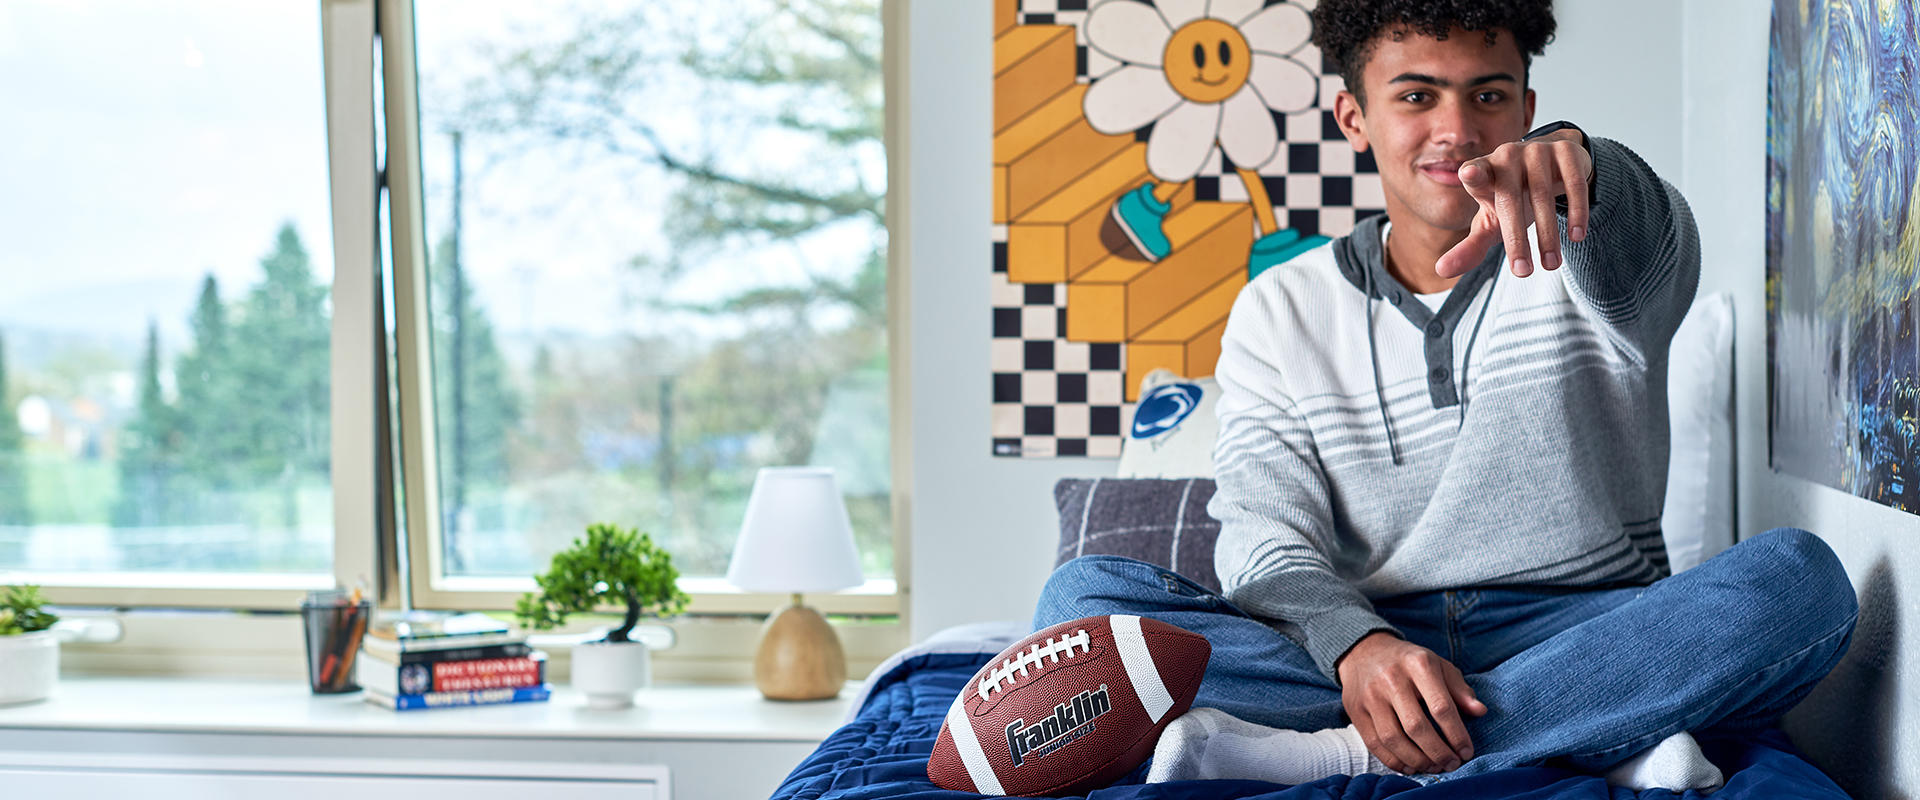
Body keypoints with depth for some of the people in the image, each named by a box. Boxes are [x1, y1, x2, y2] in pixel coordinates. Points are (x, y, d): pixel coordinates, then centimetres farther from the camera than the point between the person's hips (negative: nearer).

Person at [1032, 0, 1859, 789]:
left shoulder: (1580, 251, 8)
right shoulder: (1279, 311, 10)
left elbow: (1645, 252, -19)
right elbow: (1265, 533, -2)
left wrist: (1576, 162, -45)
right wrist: (1356, 646, -26)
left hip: (1587, 638, -1)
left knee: (1799, 576, -30)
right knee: (1086, 593, -21)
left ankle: (1324, 754, -33)